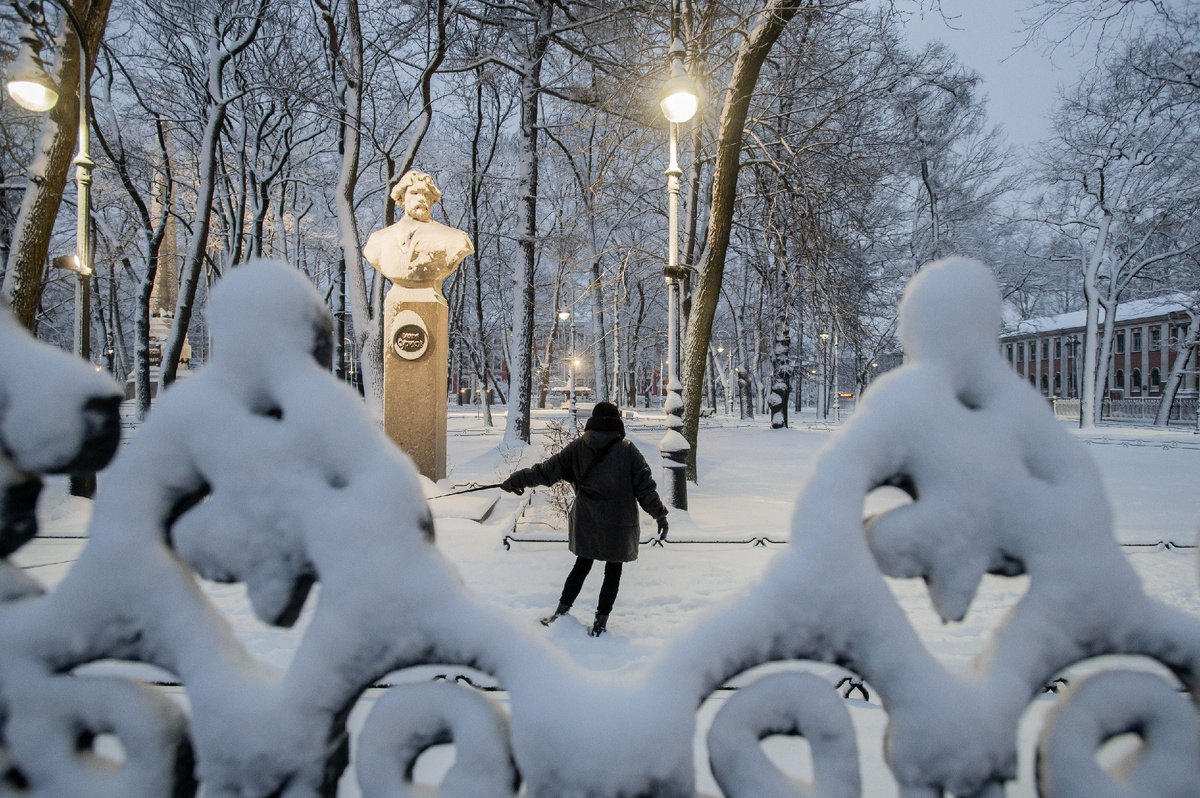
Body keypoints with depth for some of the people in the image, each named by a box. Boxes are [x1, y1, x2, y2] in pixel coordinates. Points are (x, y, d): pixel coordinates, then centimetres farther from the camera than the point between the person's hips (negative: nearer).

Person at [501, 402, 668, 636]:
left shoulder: (577, 448, -3)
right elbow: (645, 487, -7)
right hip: (619, 524, -2)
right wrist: (660, 516, 2)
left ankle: (561, 612, 20)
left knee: (582, 565, 19)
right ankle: (600, 621, 13)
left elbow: (547, 471, -2)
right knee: (613, 570, 11)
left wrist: (516, 480, 7)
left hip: (586, 521, 3)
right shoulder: (628, 451, -8)